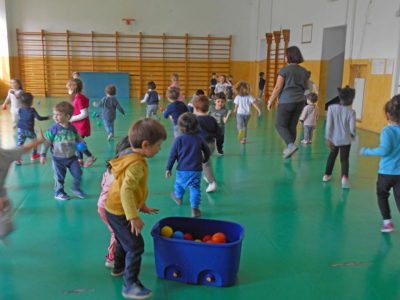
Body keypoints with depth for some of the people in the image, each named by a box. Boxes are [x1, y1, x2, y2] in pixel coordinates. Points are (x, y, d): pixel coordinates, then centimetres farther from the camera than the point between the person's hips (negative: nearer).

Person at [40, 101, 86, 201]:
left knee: (78, 174, 4)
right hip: (58, 158, -3)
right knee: (59, 177, 7)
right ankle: (58, 192, 27)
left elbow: (79, 140, 9)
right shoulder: (54, 129, -15)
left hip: (72, 157, 3)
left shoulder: (72, 128, -5)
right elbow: (46, 142, -11)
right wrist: (43, 155, -11)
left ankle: (76, 189, 27)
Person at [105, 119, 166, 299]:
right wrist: (133, 217, -34)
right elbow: (126, 190, -36)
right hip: (120, 212, -11)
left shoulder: (132, 158, 5)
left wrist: (142, 205, 23)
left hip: (114, 210, 11)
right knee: (135, 247, -6)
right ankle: (130, 285, 2)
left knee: (124, 241, 30)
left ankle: (119, 266, 52)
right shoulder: (137, 164, -27)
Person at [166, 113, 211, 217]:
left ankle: (178, 198, 49)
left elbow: (172, 155, -7)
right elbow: (207, 151, 9)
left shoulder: (179, 139, -11)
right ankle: (195, 209, 0)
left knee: (179, 184, 25)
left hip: (182, 169, 0)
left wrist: (168, 168, 1)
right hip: (196, 170, 1)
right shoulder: (199, 139, -2)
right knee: (195, 189, 5)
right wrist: (204, 160, 29)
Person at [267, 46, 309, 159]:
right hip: (300, 101, 6)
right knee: (292, 126, 12)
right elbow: (305, 88, 16)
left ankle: (291, 145, -15)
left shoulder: (284, 70, -9)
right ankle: (289, 149, 18)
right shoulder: (304, 71, 9)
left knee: (280, 125, 3)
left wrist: (271, 101, -3)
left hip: (286, 101, -6)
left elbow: (278, 88, -11)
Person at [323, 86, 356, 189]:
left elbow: (329, 124, -11)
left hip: (334, 138, 2)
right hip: (346, 140, -2)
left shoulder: (332, 108, -8)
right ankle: (344, 176, -16)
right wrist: (353, 135, 11)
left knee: (332, 156, 22)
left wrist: (328, 138, -7)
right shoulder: (351, 111, -11)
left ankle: (327, 175, 32)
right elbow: (352, 128, -11)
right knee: (344, 159, 5)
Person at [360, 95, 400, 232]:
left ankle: (387, 222, 15)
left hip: (386, 172, -4)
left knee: (381, 195, 19)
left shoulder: (387, 131, -16)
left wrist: (367, 151, -15)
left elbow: (384, 150, -26)